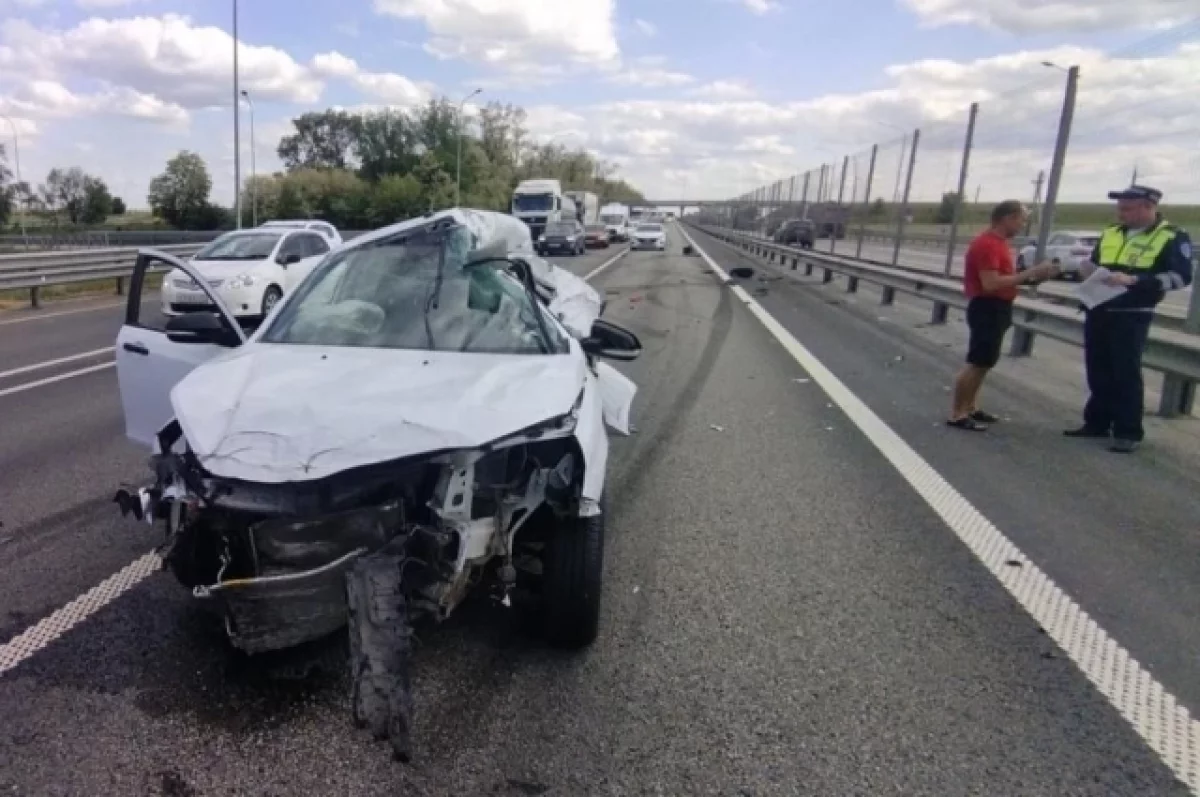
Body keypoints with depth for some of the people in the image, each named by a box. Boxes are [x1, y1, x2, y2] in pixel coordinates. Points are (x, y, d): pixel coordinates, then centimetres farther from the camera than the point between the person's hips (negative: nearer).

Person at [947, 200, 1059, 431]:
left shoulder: (1000, 242, 14)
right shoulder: (986, 244, -19)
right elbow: (991, 284, -26)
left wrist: (1031, 275, 6)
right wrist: (1029, 274, -24)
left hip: (998, 308, 11)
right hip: (987, 309, -11)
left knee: (984, 362, 15)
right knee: (977, 363, -7)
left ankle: (971, 408, 23)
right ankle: (957, 414, -2)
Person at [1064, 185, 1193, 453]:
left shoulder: (1172, 237, -5)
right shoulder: (1111, 233, 12)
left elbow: (1181, 277, -13)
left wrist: (1134, 280, -24)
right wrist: (1088, 269, 0)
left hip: (1131, 316, -6)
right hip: (1098, 311, 6)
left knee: (1126, 373, -5)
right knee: (1098, 370, 11)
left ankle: (1129, 432, 4)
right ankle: (1097, 423, 22)